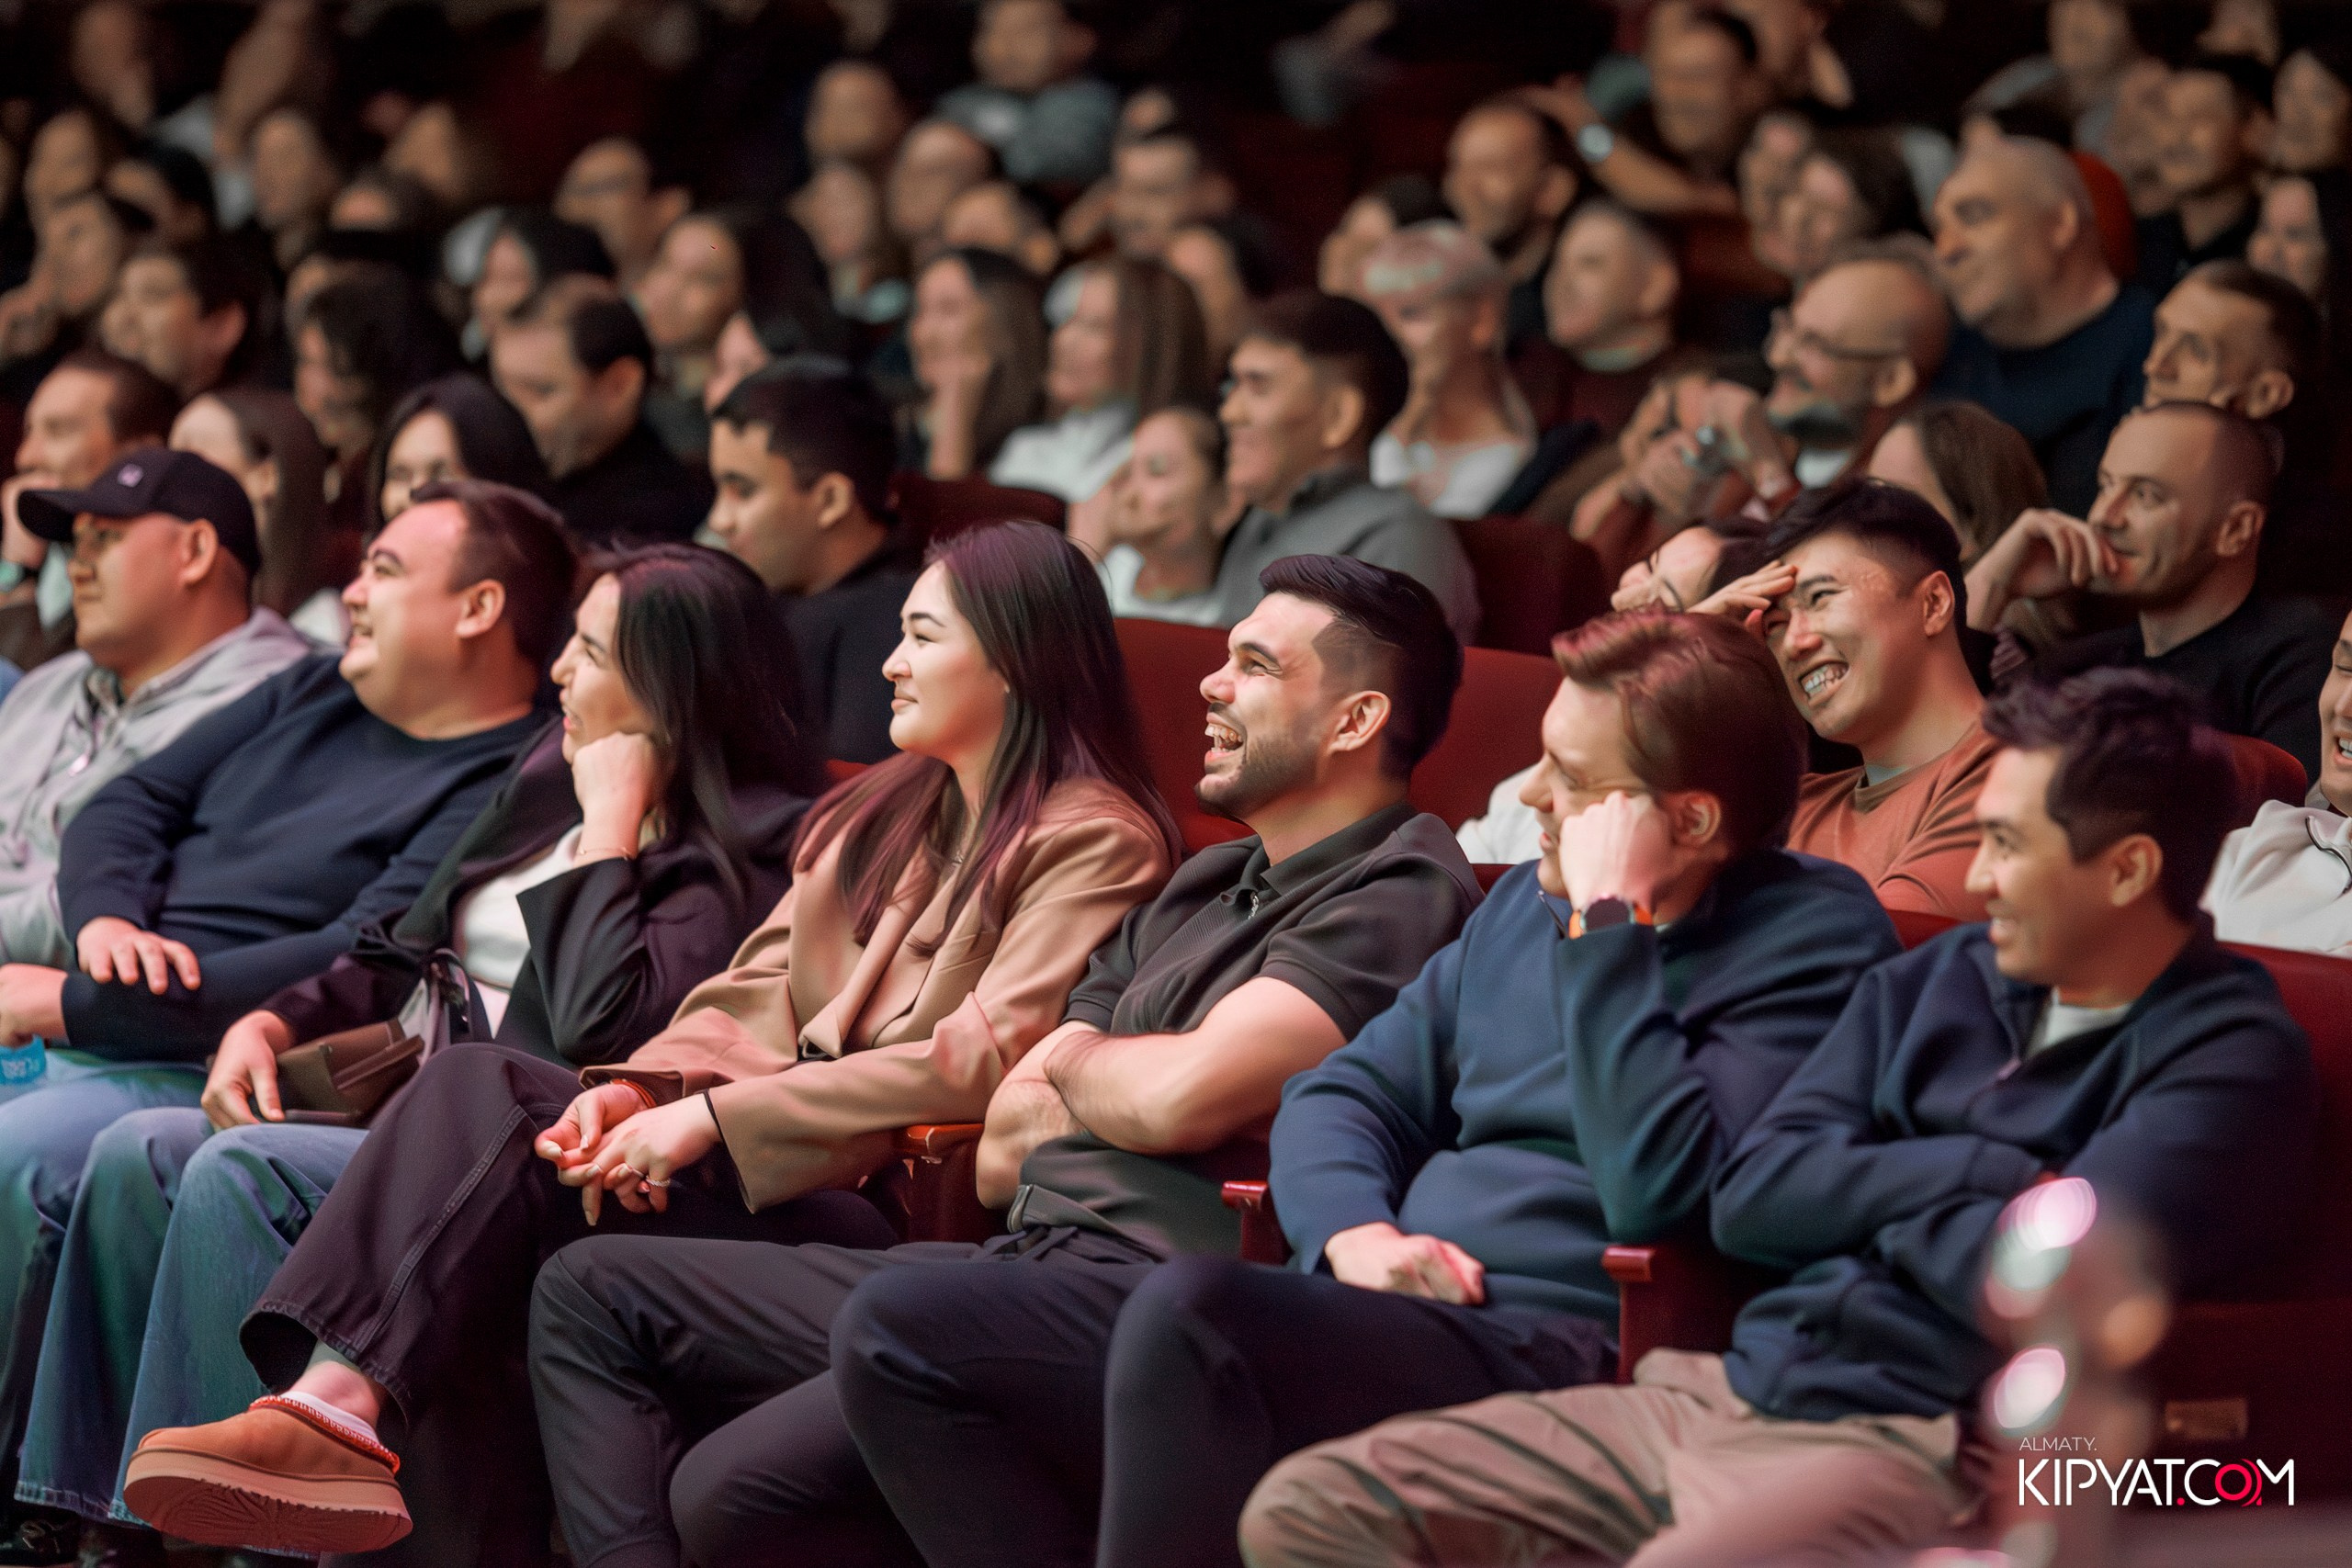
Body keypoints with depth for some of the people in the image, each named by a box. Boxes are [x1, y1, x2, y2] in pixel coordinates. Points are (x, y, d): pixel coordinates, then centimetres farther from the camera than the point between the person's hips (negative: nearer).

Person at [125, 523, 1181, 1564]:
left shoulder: (1094, 841, -3)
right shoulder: (875, 814, 25)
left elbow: (984, 1058, -16)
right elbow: (753, 996, 14)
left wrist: (714, 1116, -20)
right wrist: (642, 1088, -9)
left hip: (892, 1208, -8)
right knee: (473, 1085, -19)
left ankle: (340, 1405, -32)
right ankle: (330, 1404, -32)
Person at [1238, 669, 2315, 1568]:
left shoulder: (2229, 1059, -3)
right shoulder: (1935, 982, 20)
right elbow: (1749, 1198, 11)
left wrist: (1874, 1198, 2)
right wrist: (1968, 1175, -2)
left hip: (1920, 1451, -8)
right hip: (1722, 1395, 8)